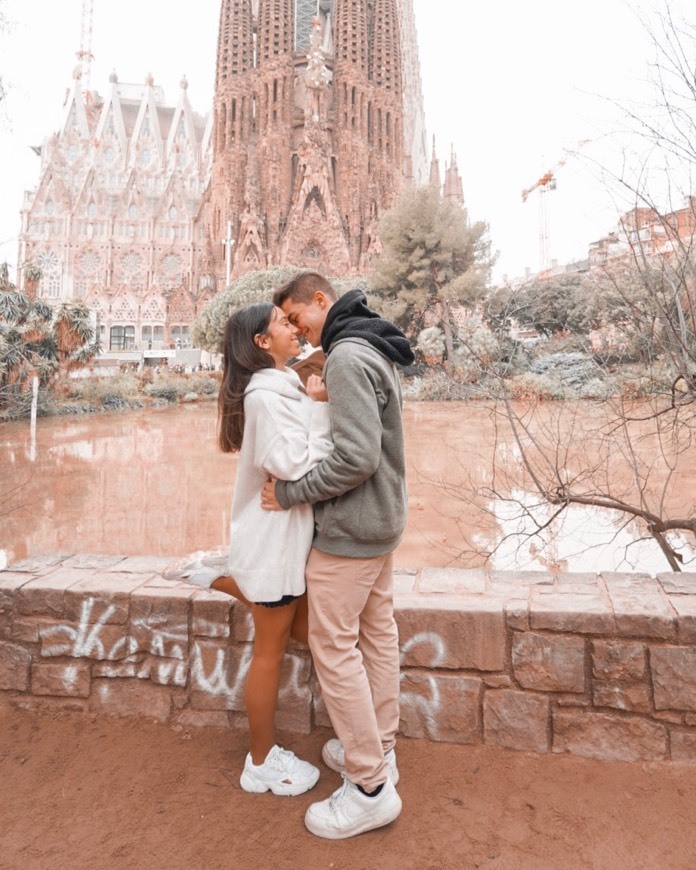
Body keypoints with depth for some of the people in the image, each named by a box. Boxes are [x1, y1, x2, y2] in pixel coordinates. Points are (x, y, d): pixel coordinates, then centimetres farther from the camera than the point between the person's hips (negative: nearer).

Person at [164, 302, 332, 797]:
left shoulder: (285, 387, 10)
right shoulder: (265, 395, -20)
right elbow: (300, 468, -25)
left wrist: (316, 405, -3)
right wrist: (319, 408, -18)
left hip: (292, 529, 9)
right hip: (276, 533, -9)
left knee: (303, 630, 21)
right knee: (270, 650, 6)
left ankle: (216, 574, 30)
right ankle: (262, 763, 26)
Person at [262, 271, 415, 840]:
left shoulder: (347, 356, -19)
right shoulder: (375, 351, 12)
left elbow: (356, 457, -27)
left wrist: (291, 493, -17)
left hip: (350, 527, -10)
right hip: (382, 518, 10)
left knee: (334, 645, 0)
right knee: (378, 633, 16)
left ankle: (371, 787, 10)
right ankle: (378, 748, 32)